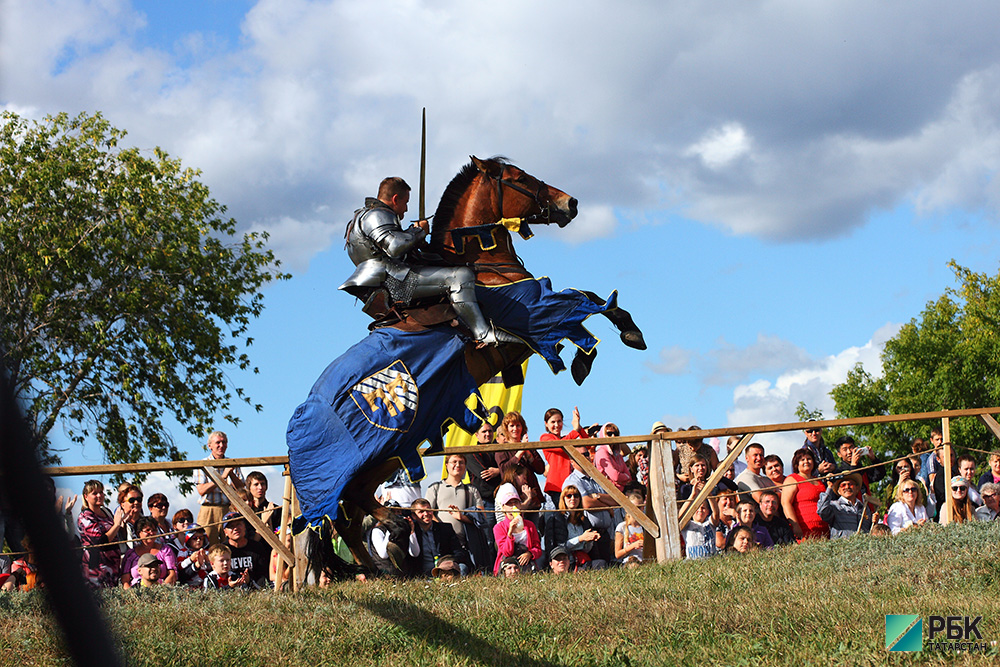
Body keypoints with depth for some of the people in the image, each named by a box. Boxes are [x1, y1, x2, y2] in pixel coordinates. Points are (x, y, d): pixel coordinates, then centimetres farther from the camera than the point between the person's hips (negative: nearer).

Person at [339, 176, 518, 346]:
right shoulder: (376, 215, -5)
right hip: (390, 280, -12)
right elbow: (395, 246, -22)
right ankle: (483, 334, -26)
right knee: (460, 276, -21)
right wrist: (418, 231, -6)